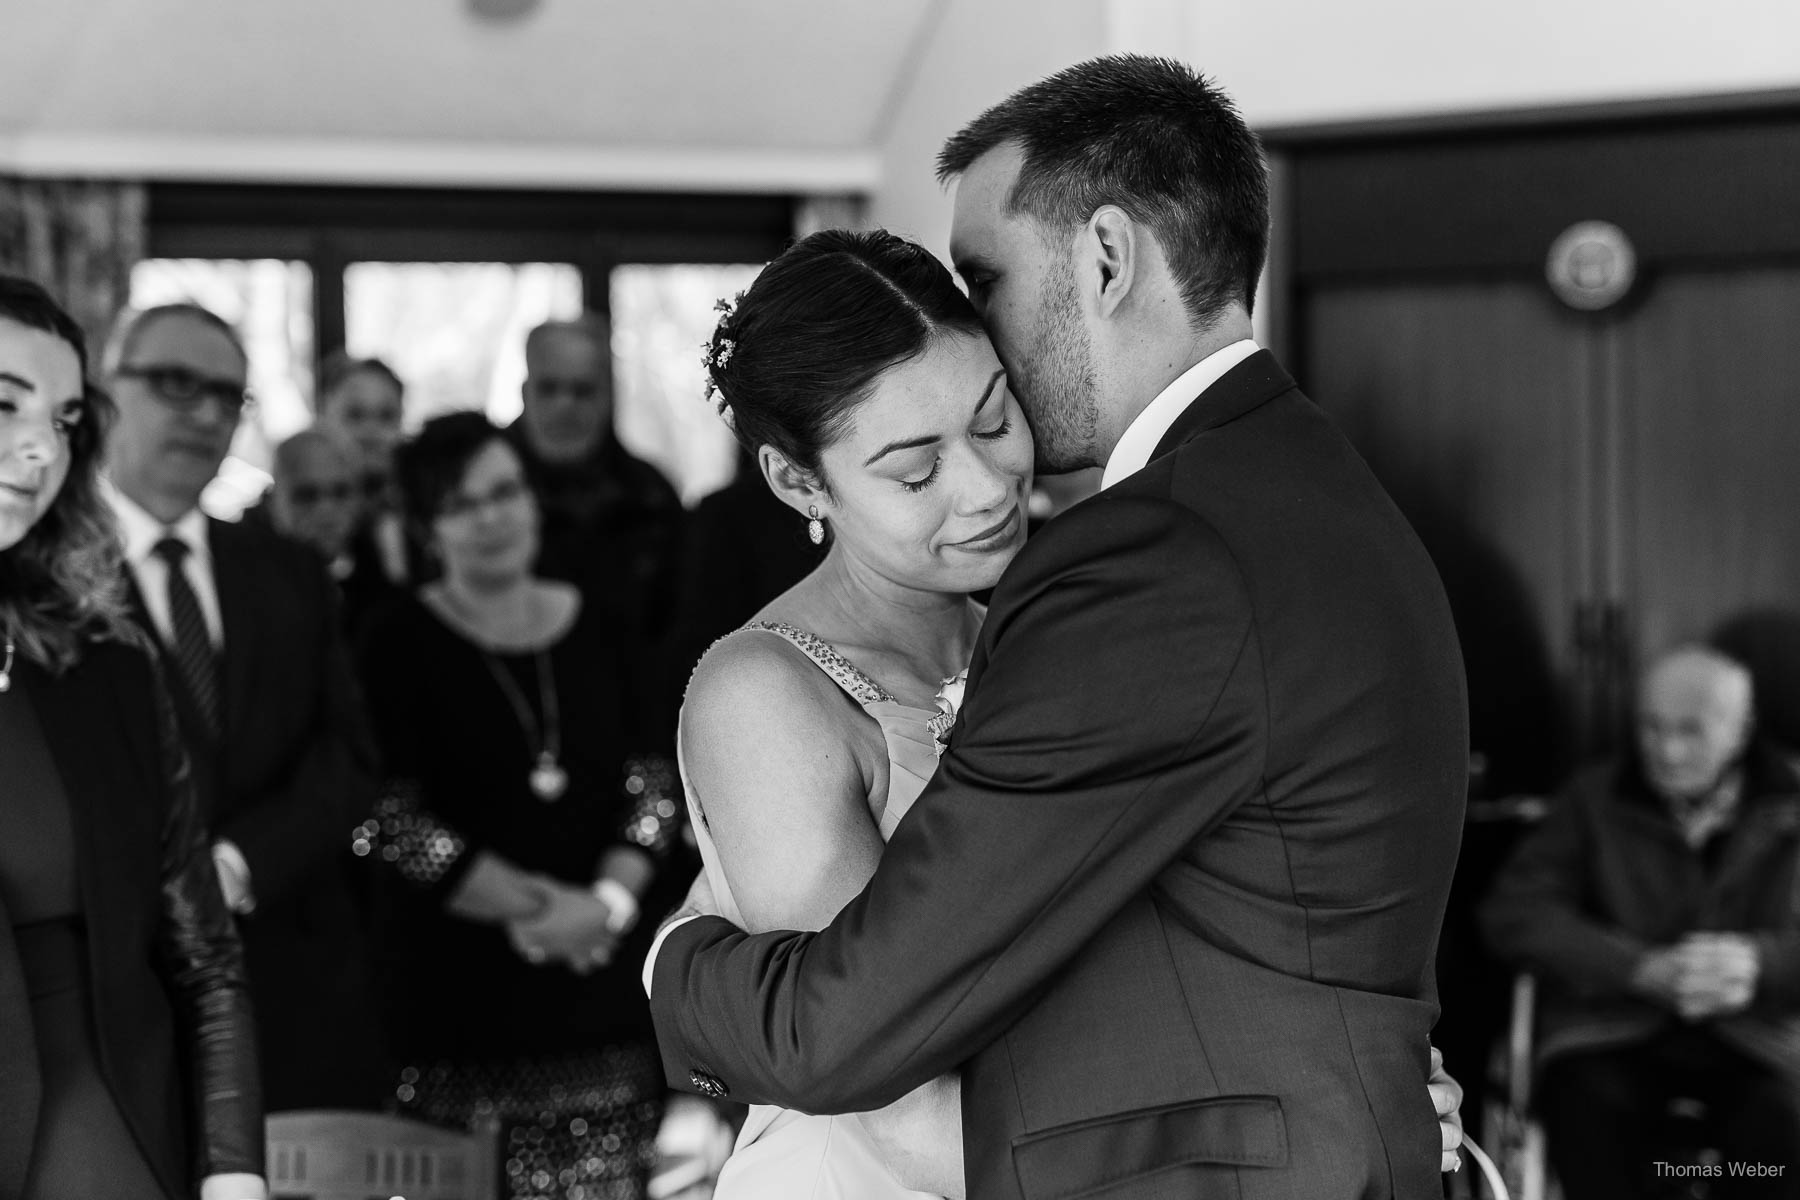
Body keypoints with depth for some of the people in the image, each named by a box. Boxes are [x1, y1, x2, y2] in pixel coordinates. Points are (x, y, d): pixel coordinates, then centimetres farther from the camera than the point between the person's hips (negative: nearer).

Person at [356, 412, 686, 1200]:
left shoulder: (598, 630, 12)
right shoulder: (400, 646, 0)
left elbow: (656, 780, 10)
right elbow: (387, 819, -7)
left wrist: (609, 900, -6)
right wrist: (534, 905, -9)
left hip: (606, 980, 3)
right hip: (459, 983, -3)